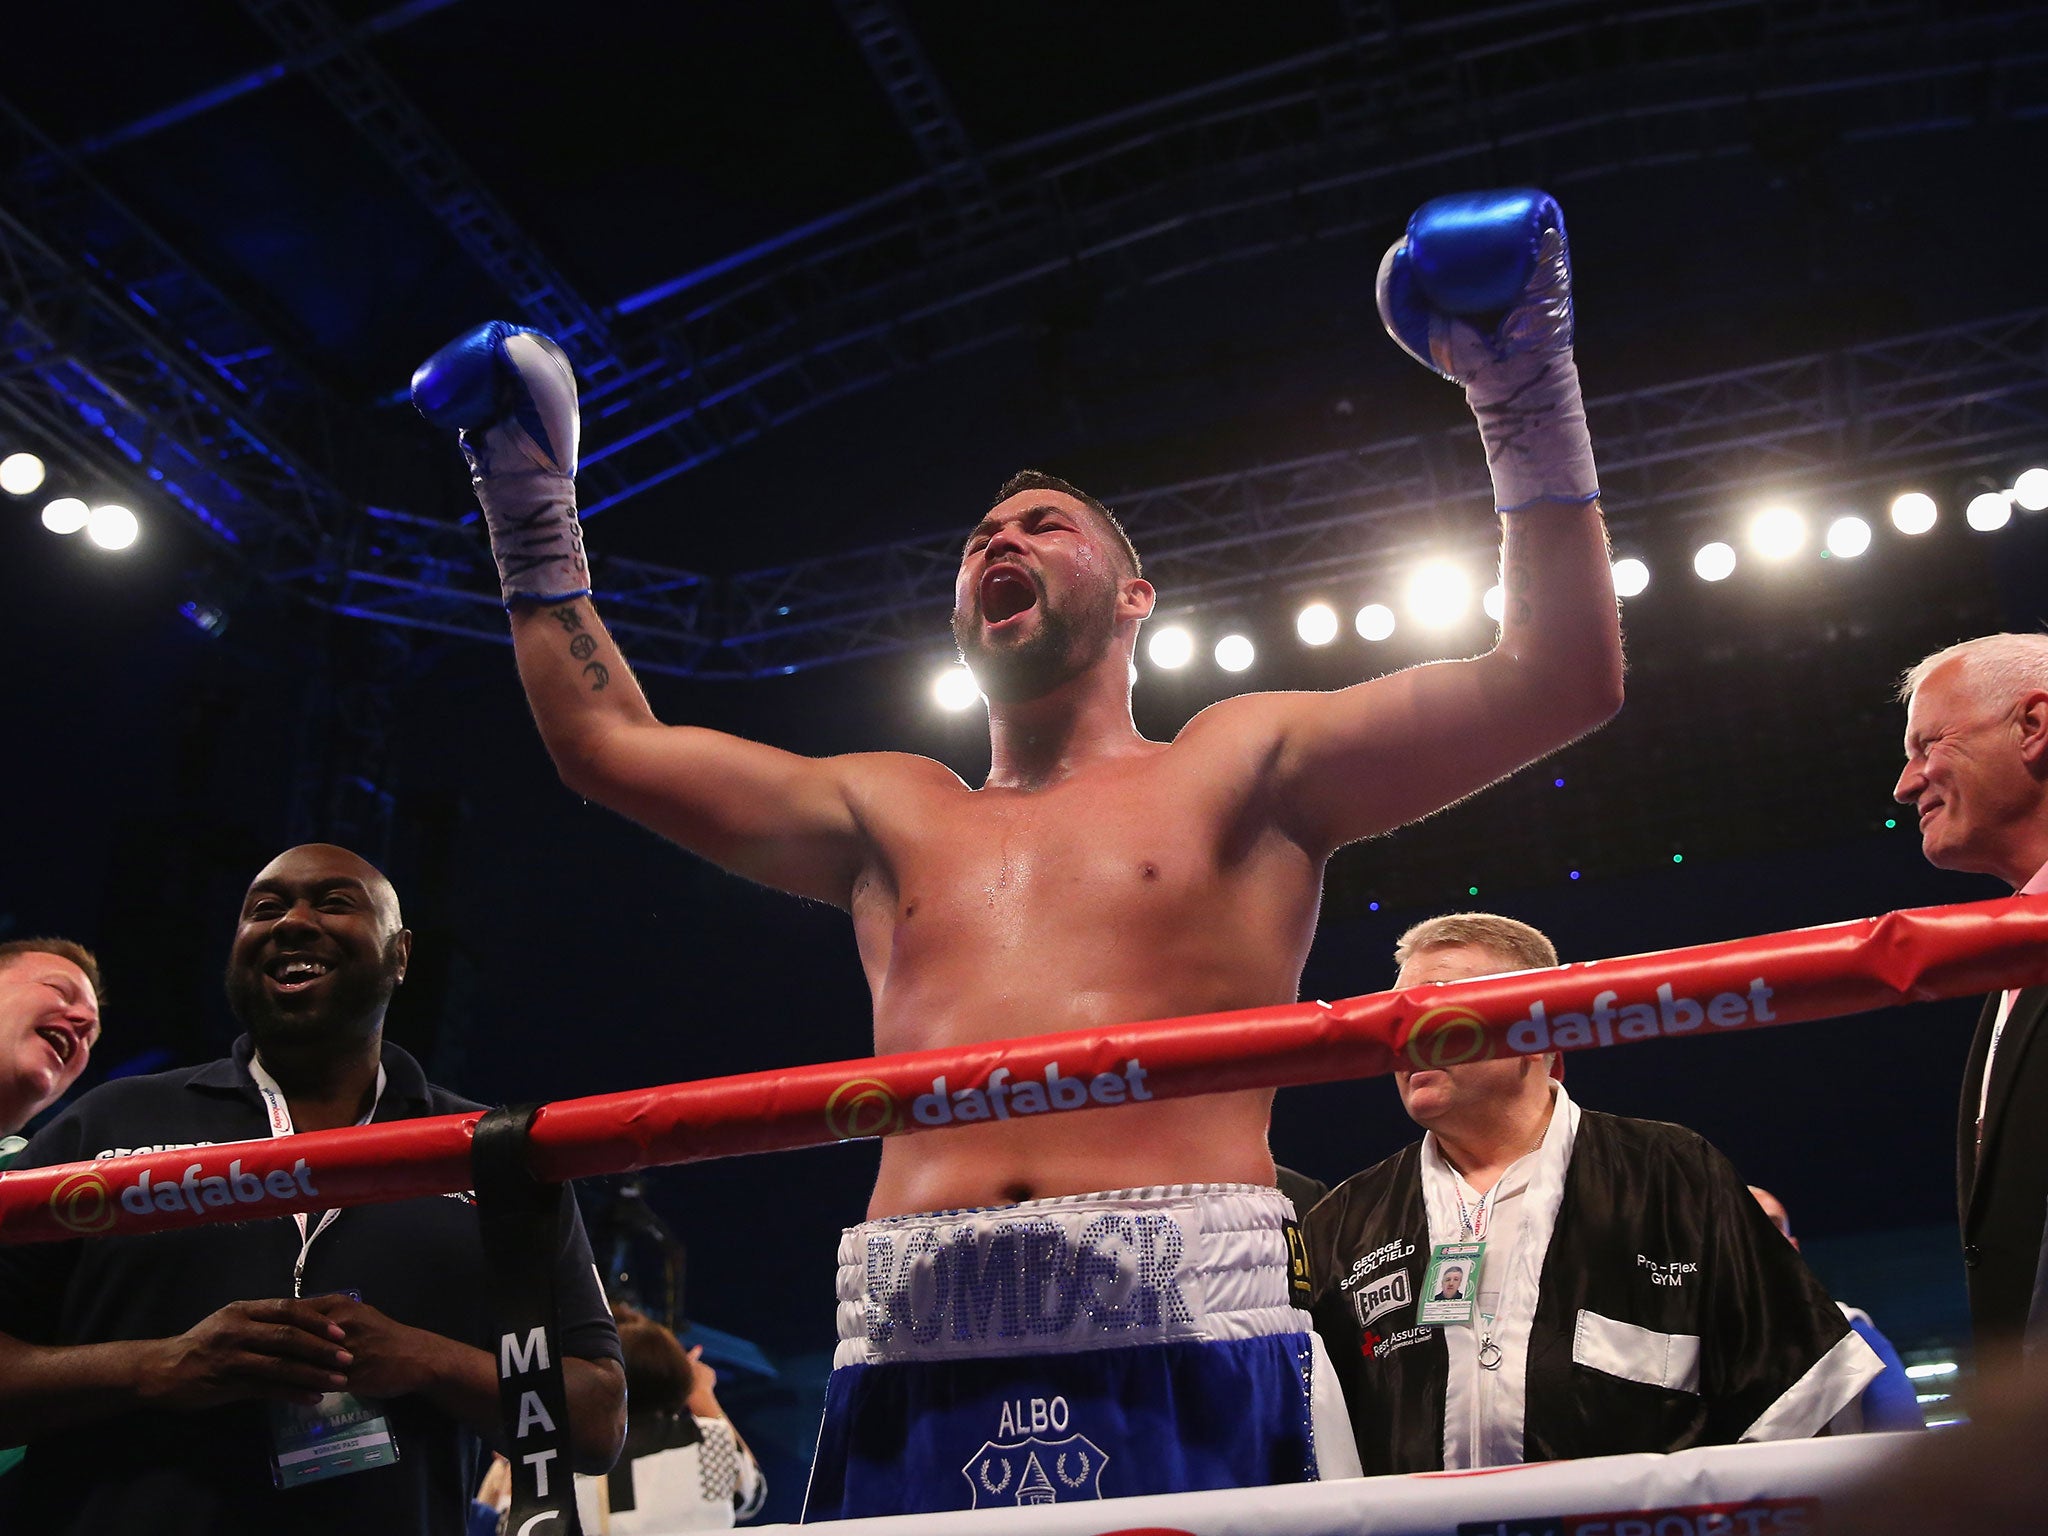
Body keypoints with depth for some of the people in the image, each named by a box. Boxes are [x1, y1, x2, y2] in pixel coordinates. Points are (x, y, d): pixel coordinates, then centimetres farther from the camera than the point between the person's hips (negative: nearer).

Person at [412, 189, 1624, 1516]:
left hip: (1183, 1357, -2)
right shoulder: (894, 818, 22)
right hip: (910, 1363, 3)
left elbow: (1557, 680, 7)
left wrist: (1523, 389, 4)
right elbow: (607, 743, 25)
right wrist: (531, 502, 28)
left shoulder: (1237, 769, 13)